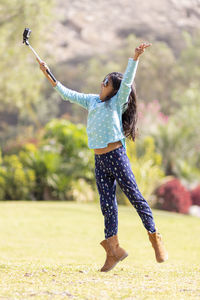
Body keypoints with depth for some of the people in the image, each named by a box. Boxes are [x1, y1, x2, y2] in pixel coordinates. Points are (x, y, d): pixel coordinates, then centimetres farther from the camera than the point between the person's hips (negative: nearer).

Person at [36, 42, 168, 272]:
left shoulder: (118, 102, 0)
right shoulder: (92, 101, 16)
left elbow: (127, 81, -14)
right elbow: (66, 94, 21)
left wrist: (136, 57, -27)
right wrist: (47, 75, 19)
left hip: (116, 157, -5)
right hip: (99, 161, 6)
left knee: (135, 198, -4)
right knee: (107, 204, 4)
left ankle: (155, 238, 6)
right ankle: (114, 249, 7)